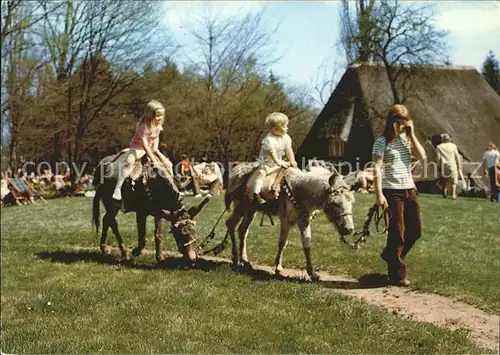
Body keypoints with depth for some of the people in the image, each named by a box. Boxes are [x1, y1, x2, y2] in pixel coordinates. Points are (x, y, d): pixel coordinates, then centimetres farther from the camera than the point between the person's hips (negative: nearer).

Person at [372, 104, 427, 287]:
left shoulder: (407, 139, 11)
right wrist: (379, 194, -18)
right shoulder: (382, 142, -6)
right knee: (397, 233, -2)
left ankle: (390, 255, 33)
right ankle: (397, 275, 10)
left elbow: (423, 157, -2)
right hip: (392, 191, -6)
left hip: (409, 189, 6)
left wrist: (412, 135, -3)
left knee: (416, 229, 10)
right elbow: (377, 169, -11)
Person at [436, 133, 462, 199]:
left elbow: (438, 158, -1)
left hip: (444, 165, 1)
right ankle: (453, 194, -5)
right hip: (452, 164, -1)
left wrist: (438, 166, 8)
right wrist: (459, 166, 8)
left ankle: (444, 193, 6)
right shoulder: (453, 145, 0)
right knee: (454, 181, 5)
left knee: (444, 181, 15)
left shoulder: (439, 147, 1)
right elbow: (457, 156, 1)